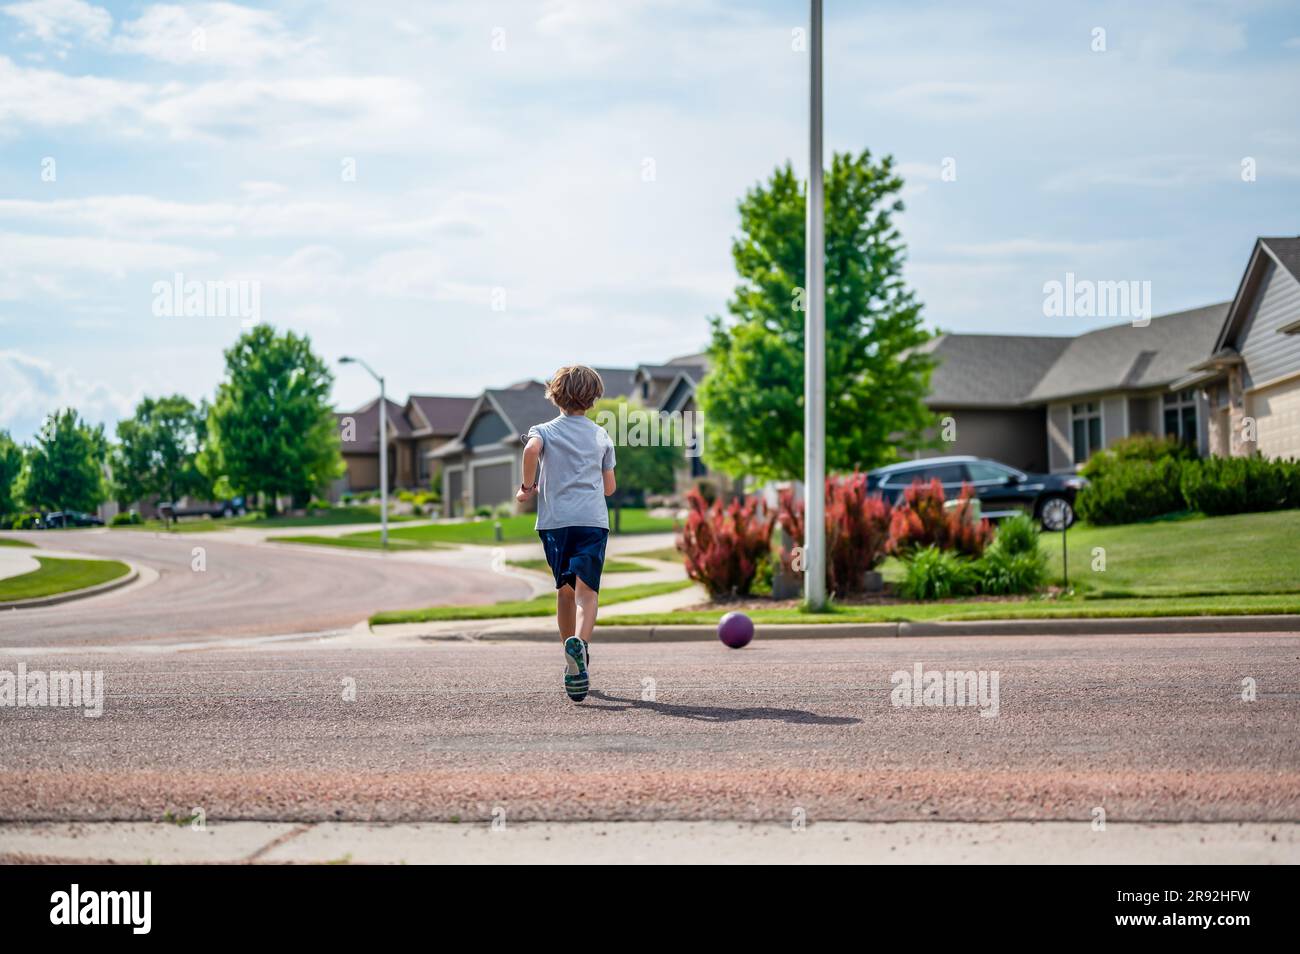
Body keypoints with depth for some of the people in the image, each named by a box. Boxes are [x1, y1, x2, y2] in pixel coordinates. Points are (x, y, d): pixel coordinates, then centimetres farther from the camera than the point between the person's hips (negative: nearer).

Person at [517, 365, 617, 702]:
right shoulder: (601, 435, 13)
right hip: (593, 519, -1)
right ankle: (579, 641, -39)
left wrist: (527, 486, -4)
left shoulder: (545, 430, 7)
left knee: (564, 590, 15)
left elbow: (531, 449, -18)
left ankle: (574, 665, 24)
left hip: (554, 519, 1)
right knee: (586, 591, -10)